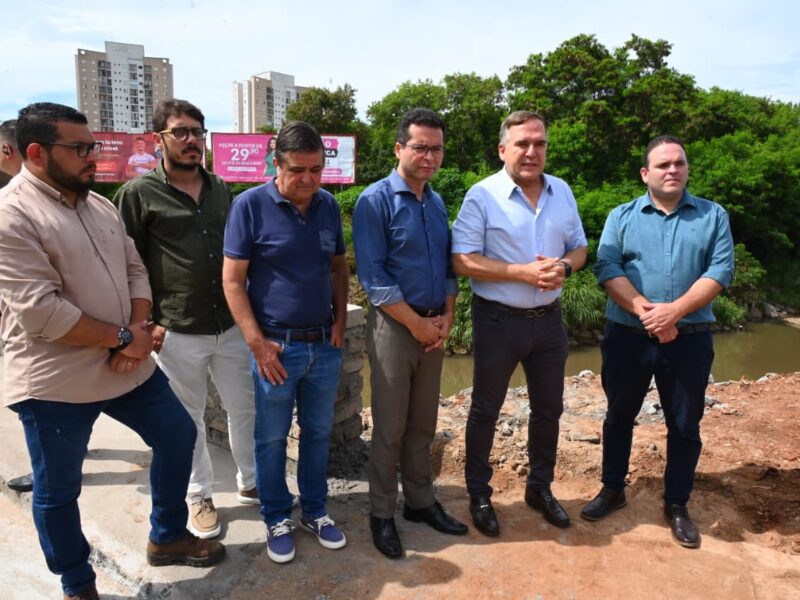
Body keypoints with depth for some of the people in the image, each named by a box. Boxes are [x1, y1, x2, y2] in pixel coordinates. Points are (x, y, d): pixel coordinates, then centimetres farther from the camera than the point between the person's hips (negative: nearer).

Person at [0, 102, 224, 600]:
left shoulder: (100, 205, 8)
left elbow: (135, 270, 9)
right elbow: (41, 312, -23)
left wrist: (139, 328, -9)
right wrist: (122, 337, -16)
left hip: (127, 367, 7)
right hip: (56, 383, -7)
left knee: (178, 436, 17)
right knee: (58, 492, 11)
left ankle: (168, 536, 38)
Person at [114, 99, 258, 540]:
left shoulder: (220, 188, 9)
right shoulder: (139, 194, -5)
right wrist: (144, 322, -10)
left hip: (232, 326, 4)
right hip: (176, 334, -4)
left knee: (246, 408, 13)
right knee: (187, 419, 11)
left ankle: (251, 483, 33)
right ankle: (199, 496, 30)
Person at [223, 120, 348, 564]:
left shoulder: (328, 205, 3)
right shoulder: (250, 205, -10)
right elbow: (232, 280, -10)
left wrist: (340, 322, 3)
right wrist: (258, 343, -13)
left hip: (325, 344, 4)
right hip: (277, 345, -4)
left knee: (318, 433, 15)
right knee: (271, 438, 10)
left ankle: (316, 511, 34)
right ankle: (277, 519, 29)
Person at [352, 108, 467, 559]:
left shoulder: (437, 202, 10)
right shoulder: (376, 201, -11)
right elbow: (373, 277, -16)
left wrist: (446, 318, 0)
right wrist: (418, 324, -14)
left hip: (435, 328, 6)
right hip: (395, 327, -6)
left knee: (423, 425, 16)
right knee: (391, 428, 4)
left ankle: (421, 501, 31)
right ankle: (382, 513, 21)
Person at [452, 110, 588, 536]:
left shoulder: (562, 192, 6)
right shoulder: (482, 195, -11)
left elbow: (578, 248, 12)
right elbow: (463, 261, -16)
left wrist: (564, 267, -11)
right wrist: (523, 272, -23)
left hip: (548, 319, 5)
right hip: (498, 320, -5)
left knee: (549, 408, 17)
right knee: (485, 410, 9)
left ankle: (540, 488, 38)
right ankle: (479, 495, 29)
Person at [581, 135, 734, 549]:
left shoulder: (713, 216, 6)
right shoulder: (621, 216, 5)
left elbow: (720, 270, -6)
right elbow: (606, 267, -8)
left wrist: (674, 310, -20)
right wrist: (644, 310, -21)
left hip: (689, 339, 0)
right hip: (627, 337, 0)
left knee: (684, 425, 10)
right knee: (619, 416, 13)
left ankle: (676, 505, 28)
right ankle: (613, 489, 32)